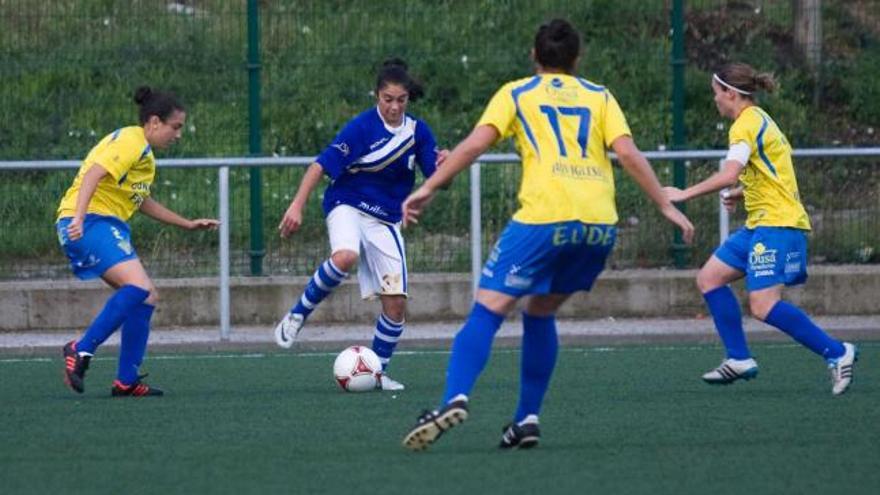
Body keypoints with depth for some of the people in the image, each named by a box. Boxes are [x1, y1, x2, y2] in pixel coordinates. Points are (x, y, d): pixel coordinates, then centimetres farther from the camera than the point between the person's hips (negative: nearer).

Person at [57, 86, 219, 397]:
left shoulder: (142, 151, 24)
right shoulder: (131, 142, -9)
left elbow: (141, 202, 36)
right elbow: (93, 174, -22)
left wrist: (188, 224, 37)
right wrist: (79, 216, -35)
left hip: (107, 225, 11)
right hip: (89, 222, -11)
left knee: (146, 297, 7)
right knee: (138, 286, -26)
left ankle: (127, 381, 7)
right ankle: (82, 350, -24)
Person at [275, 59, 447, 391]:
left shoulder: (418, 131, 0)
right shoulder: (362, 127, -14)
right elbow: (322, 165, -16)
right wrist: (297, 205, -24)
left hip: (386, 222, 5)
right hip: (348, 205, -5)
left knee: (396, 302, -2)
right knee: (345, 257, -38)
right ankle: (298, 315, -18)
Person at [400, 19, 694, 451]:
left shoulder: (516, 94, 14)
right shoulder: (599, 97, 20)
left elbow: (476, 143, 1)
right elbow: (628, 153, 8)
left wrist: (428, 188, 2)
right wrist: (667, 206, 11)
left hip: (544, 219, -4)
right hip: (600, 224, 4)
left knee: (487, 311, -4)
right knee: (540, 313, 21)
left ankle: (455, 399, -26)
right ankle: (527, 420, 14)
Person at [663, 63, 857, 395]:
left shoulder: (747, 124, -13)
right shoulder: (759, 121, 18)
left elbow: (729, 174, -26)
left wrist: (684, 194, -19)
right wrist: (741, 194, 19)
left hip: (777, 224, -11)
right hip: (760, 225, 11)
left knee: (763, 305, -19)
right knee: (709, 278, 10)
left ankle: (836, 353, -15)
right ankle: (739, 359, 10)